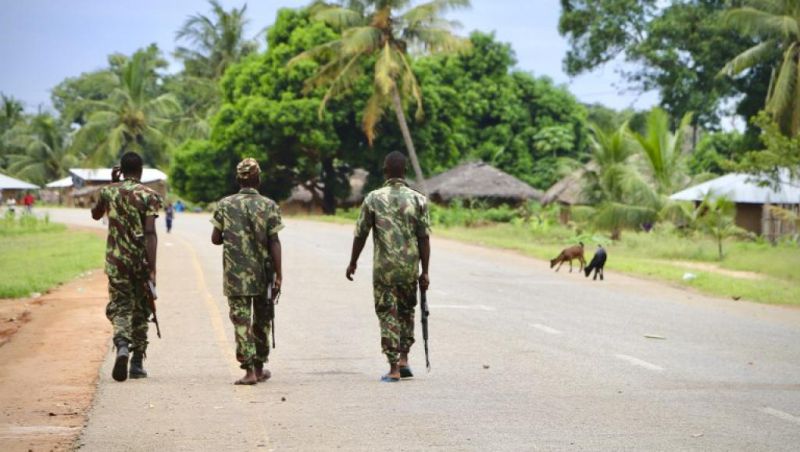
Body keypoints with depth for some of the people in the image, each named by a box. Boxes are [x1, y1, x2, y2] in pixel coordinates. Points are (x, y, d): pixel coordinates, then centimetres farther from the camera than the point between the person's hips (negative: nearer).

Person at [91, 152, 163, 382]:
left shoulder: (109, 192, 3)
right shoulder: (148, 195, -6)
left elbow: (95, 214, 25)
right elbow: (150, 233, -15)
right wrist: (152, 268, -16)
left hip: (116, 260, 1)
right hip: (141, 260, -1)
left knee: (119, 306, 3)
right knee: (140, 310, 12)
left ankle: (122, 345, -27)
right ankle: (137, 364, 15)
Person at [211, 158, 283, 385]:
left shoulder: (224, 205, -1)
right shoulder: (269, 206, -4)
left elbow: (215, 238, 2)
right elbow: (274, 243, -7)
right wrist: (278, 276, -6)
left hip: (235, 275, -1)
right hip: (263, 274, 1)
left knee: (241, 321, -1)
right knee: (261, 321, 16)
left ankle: (249, 370, -12)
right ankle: (259, 367, 26)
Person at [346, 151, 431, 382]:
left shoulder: (373, 199, -4)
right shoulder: (418, 199, -2)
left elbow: (361, 234, -1)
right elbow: (424, 238, -3)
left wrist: (353, 263, 12)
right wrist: (424, 272, 2)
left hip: (383, 268, -2)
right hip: (410, 267, 2)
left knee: (387, 314, 4)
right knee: (406, 311, 21)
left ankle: (394, 369, -1)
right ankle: (403, 359, 17)